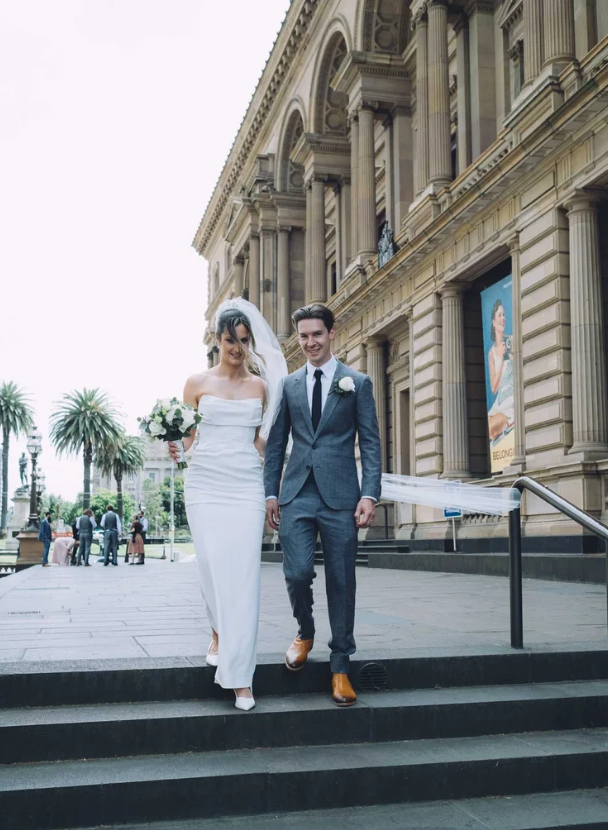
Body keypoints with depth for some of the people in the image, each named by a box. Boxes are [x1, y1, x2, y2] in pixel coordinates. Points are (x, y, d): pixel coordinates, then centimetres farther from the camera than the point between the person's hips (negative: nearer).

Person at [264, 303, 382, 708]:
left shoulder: (357, 383, 5)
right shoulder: (288, 385, 13)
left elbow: (370, 443, 2)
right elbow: (276, 443, 14)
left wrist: (370, 494, -9)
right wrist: (270, 492, 7)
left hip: (340, 496, -1)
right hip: (297, 495, 2)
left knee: (341, 582, 2)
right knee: (298, 573, -11)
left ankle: (340, 666, 15)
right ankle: (305, 632, 20)